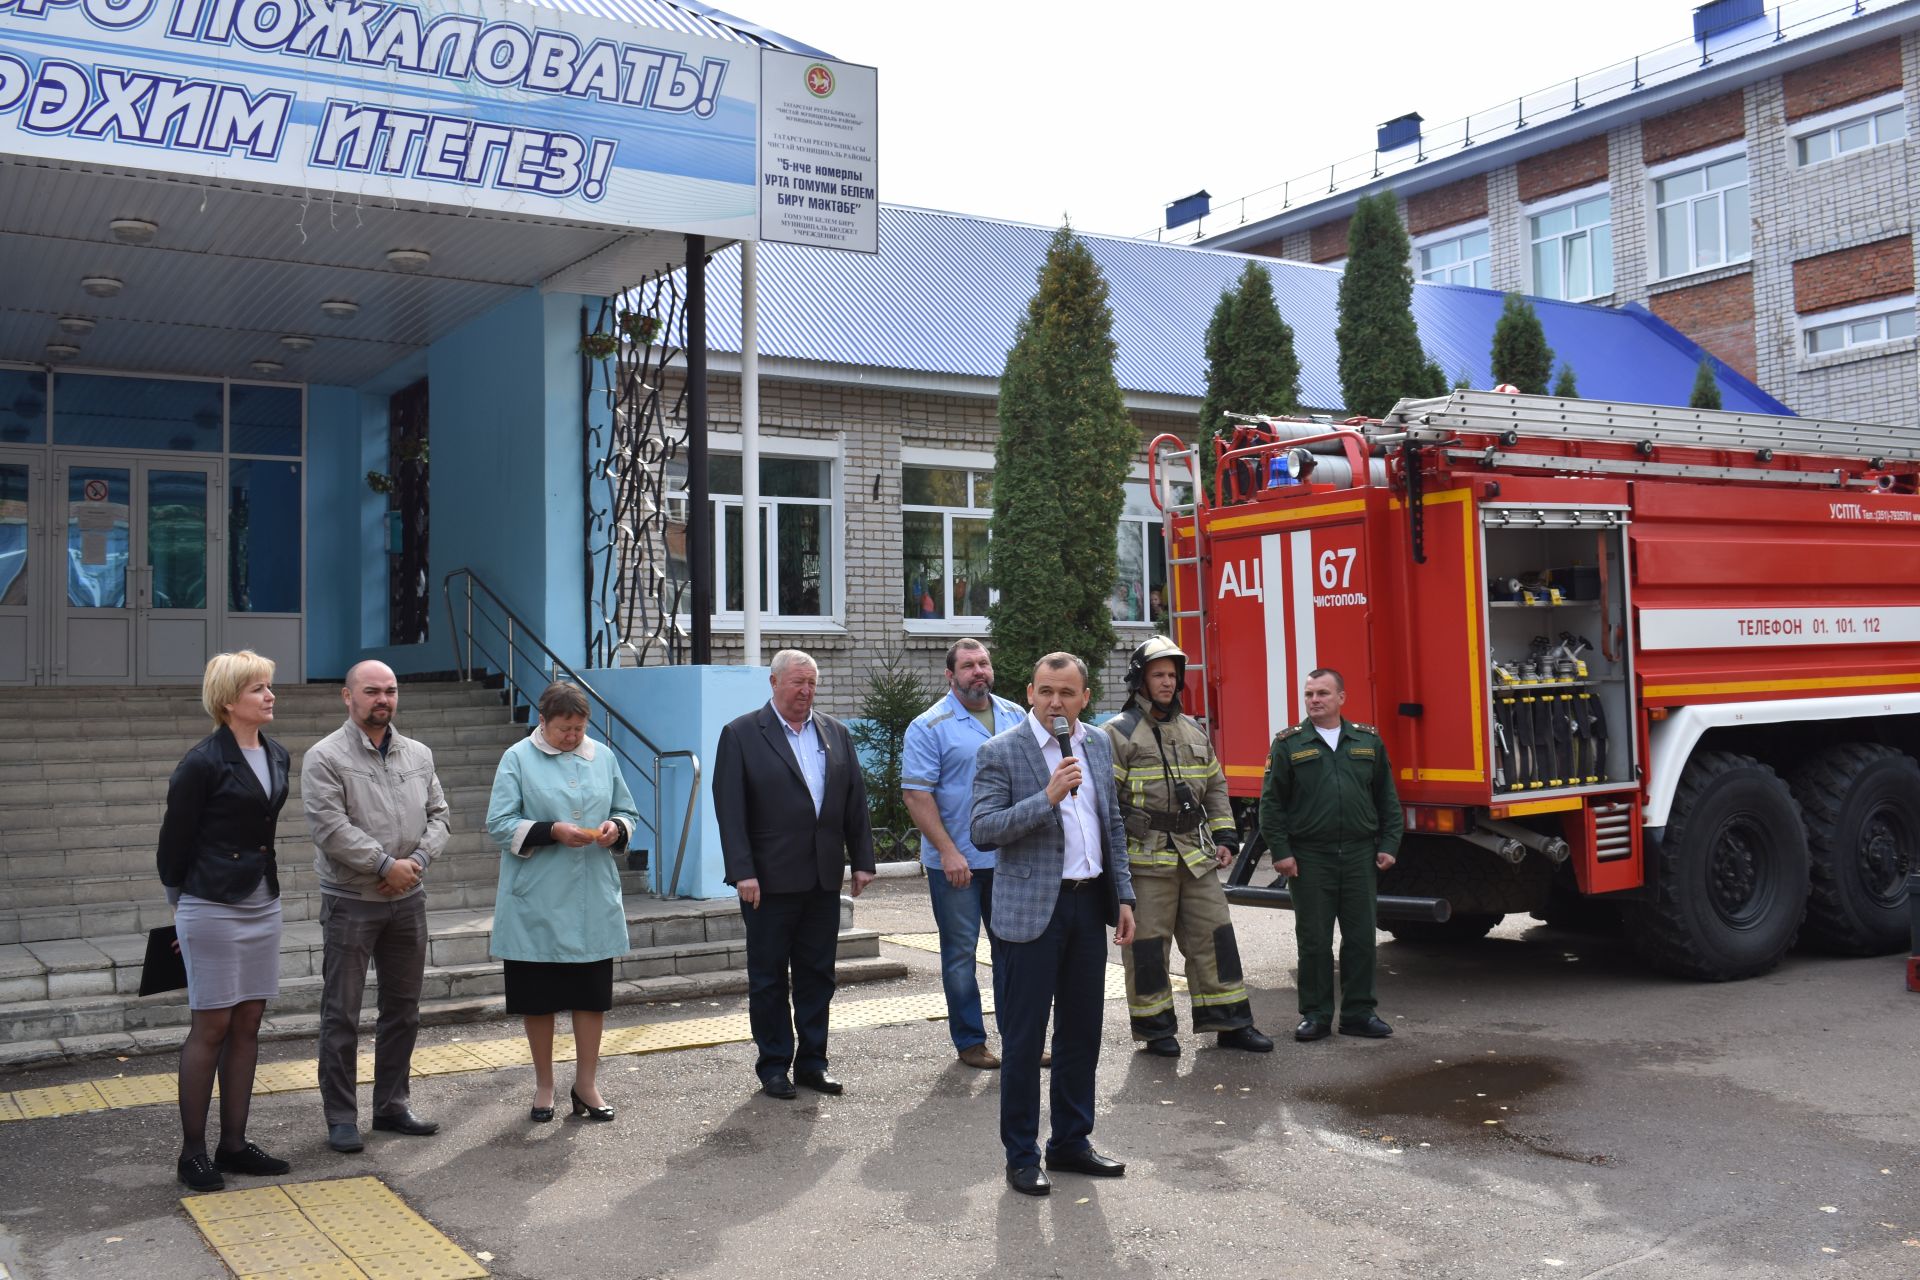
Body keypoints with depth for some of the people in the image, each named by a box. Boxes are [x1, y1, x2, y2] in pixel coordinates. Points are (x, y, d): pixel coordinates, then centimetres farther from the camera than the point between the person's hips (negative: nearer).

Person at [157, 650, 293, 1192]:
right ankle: (192, 1151, 11)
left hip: (262, 903, 7)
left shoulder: (276, 757, 8)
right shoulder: (202, 763, -14)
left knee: (247, 1026, 10)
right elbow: (174, 839, -6)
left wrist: (265, 884, 16)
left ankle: (233, 1144, 18)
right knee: (211, 1026, 0)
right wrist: (183, 903, 3)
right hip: (212, 908, -7)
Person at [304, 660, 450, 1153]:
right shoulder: (325, 758, -8)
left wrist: (417, 860, -9)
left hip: (408, 898, 6)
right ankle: (341, 1117, 10)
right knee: (341, 1014, 1)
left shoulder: (418, 755, 10)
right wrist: (386, 864, -16)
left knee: (403, 1009, 13)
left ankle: (392, 1106, 25)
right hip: (350, 902, -5)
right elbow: (331, 828, -17)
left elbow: (437, 815, 8)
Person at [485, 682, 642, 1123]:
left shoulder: (602, 756, 9)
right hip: (536, 904, -3)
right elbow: (500, 824, -8)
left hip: (594, 902, 3)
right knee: (538, 999, 7)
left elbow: (628, 813, 15)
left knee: (592, 995, 6)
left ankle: (586, 1084, 20)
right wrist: (552, 831, -20)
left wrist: (616, 829, -8)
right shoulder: (517, 759, -2)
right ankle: (544, 1086, 22)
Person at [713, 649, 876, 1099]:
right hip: (770, 879, -4)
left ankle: (812, 1062, 21)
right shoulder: (741, 734, -4)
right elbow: (729, 809, -9)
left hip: (824, 878, 4)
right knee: (768, 977, 6)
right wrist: (742, 872, -16)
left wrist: (862, 861, 5)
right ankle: (773, 1066, 17)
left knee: (817, 973, 11)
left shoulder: (835, 733, 10)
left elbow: (855, 801, 11)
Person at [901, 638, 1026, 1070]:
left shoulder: (1015, 717, 9)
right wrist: (948, 852, -17)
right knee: (961, 954, 5)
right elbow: (916, 794, -11)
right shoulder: (929, 727, -7)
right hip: (957, 862, -4)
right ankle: (970, 1041, 15)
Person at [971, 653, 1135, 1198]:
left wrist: (1123, 896, 12)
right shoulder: (1000, 752, -8)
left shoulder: (1097, 745, 10)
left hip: (1089, 905, 6)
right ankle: (1021, 1156, 13)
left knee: (1082, 1031, 14)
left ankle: (1071, 1141, 27)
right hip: (1032, 910, -6)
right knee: (1023, 1039, 1)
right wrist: (1046, 798, -24)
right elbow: (982, 831, -15)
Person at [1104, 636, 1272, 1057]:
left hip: (1197, 856, 6)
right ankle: (1155, 1030, 12)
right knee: (1148, 944, 0)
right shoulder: (1119, 733, -5)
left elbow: (1215, 788, 20)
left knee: (1214, 935, 7)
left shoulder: (1194, 732, 15)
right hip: (1145, 858, -6)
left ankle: (1230, 1022, 15)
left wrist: (1225, 838, 10)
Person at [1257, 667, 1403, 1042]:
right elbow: (1271, 802, 0)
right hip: (1309, 858, -2)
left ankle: (1359, 1012, 17)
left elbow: (1387, 798, 12)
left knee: (1361, 937, 6)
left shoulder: (1369, 740, 8)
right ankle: (1315, 1015, 13)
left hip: (1360, 856, 2)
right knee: (1314, 940, 3)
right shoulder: (1289, 744, 1)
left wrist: (1388, 845, 5)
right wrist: (1280, 851, -6)